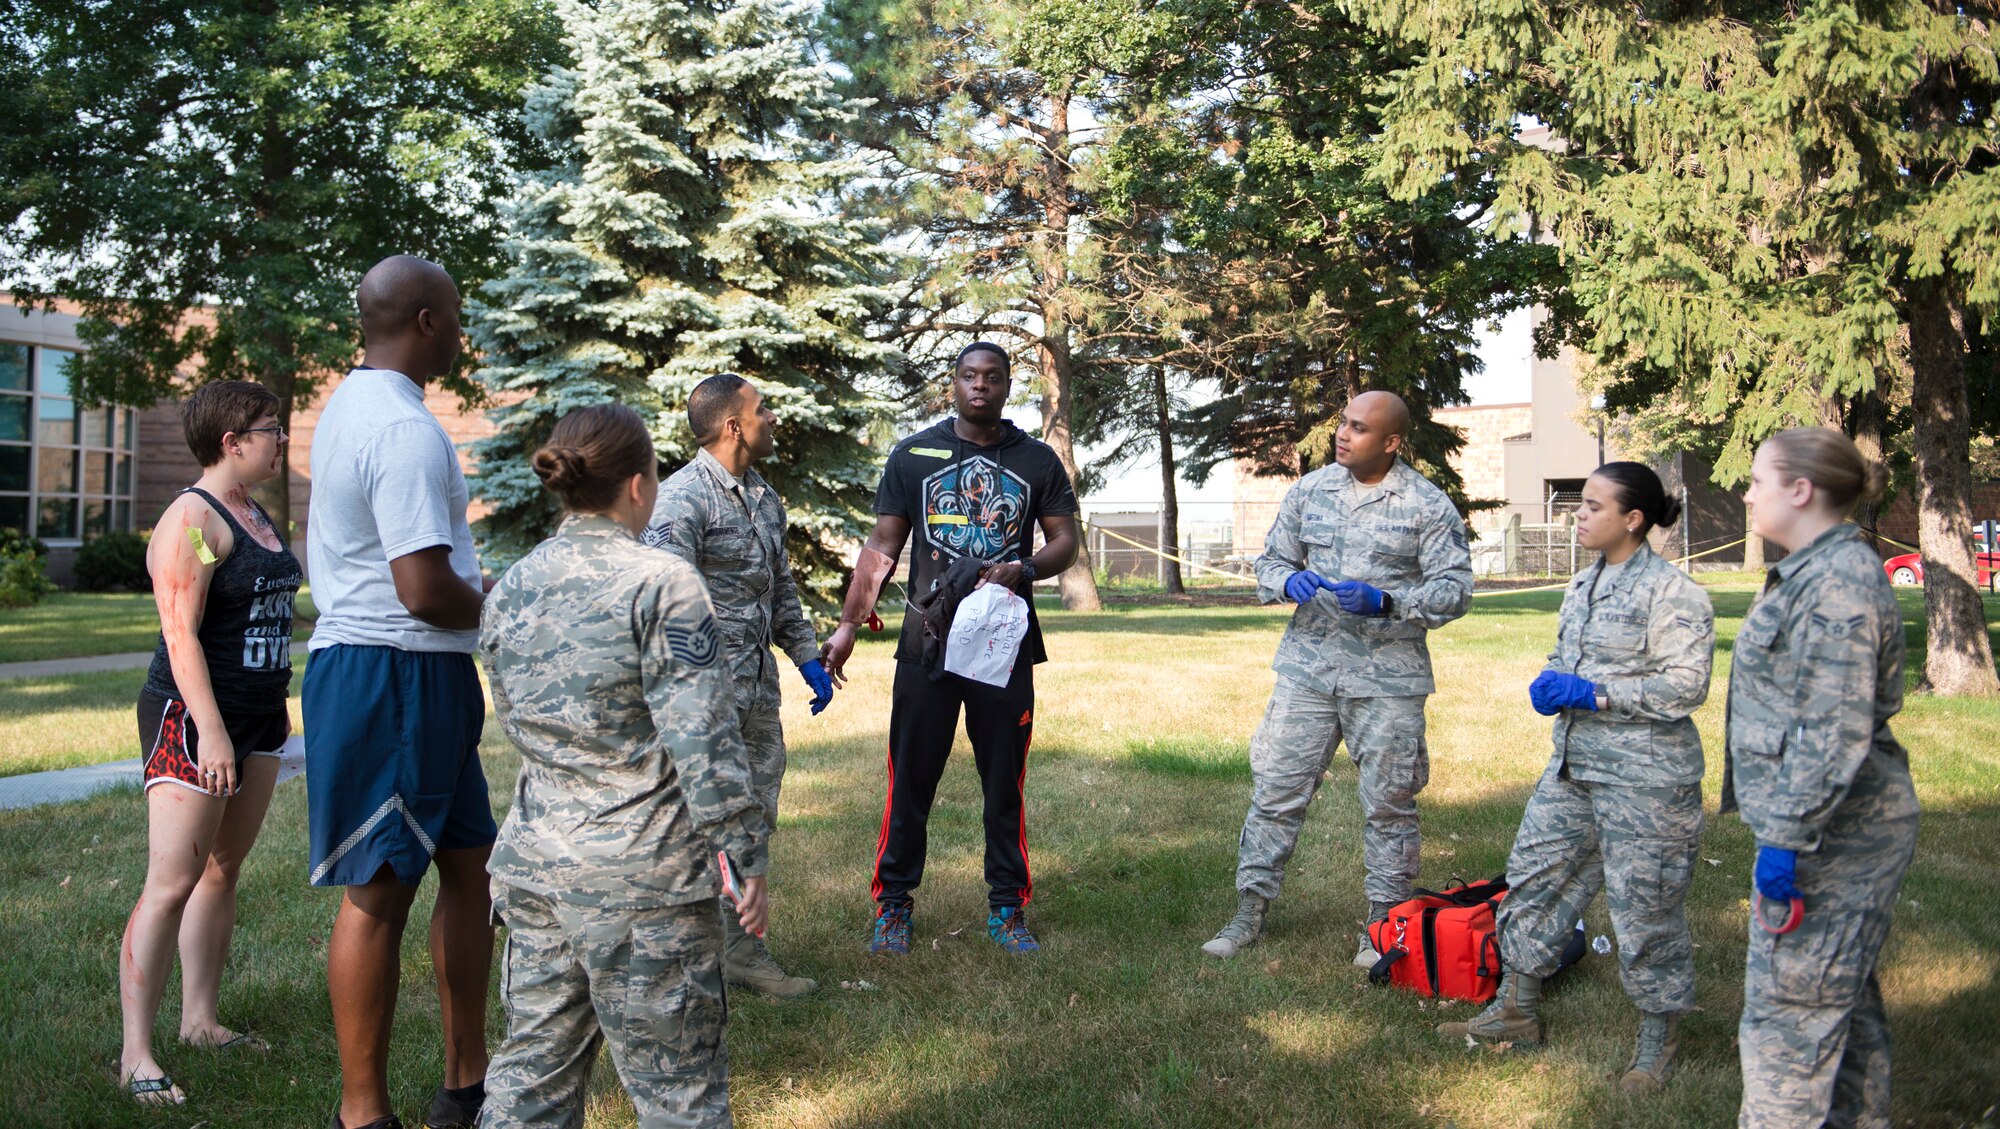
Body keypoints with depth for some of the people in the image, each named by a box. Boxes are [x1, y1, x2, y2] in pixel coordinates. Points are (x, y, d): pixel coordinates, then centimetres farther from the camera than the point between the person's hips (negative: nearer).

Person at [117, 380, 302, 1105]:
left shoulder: (254, 514, 14)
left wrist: (274, 707, 21)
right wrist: (212, 731, -24)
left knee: (223, 872, 13)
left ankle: (201, 1020, 23)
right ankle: (135, 1055, -3)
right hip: (193, 717, -9)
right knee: (172, 883, -8)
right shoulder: (192, 519, -14)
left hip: (256, 717, 9)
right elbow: (181, 634, -20)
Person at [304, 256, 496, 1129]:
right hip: (398, 675, -11)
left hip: (356, 658, 11)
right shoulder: (407, 431, -19)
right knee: (378, 893, -1)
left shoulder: (346, 404, 14)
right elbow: (427, 592, -26)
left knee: (469, 862, 16)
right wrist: (499, 603, -5)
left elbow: (319, 542, 26)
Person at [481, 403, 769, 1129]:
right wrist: (746, 859, -10)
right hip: (641, 875, -6)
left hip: (534, 859, 7)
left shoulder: (509, 590, 7)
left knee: (533, 1067, 16)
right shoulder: (661, 584, -13)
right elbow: (703, 742, -16)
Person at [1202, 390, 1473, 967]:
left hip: (1388, 677, -2)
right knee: (1275, 790, 2)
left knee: (1389, 804, 7)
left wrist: (1385, 602, -21)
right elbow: (1270, 561, 13)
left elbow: (1455, 589, -7)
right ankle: (1250, 911, 13)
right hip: (1307, 666, 2)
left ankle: (1383, 924, 23)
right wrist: (1289, 581, -11)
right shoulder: (1309, 490, 6)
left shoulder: (1429, 505, -4)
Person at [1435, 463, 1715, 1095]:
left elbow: (1685, 687, -19)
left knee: (1644, 906, 2)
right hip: (1574, 765, 8)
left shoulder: (1672, 591, -14)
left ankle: (1658, 1040, 21)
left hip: (1644, 779, -8)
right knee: (1534, 876, 11)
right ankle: (1517, 1011, 26)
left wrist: (1594, 693, -21)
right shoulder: (1585, 583, 11)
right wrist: (1549, 686, 3)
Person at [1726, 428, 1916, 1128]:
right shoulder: (1815, 571, 14)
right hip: (1845, 830, 11)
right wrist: (1783, 826, 25)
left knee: (1790, 1007, -4)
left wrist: (1787, 840, -23)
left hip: (1832, 833, -11)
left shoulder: (1838, 583, -19)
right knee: (1843, 997, 20)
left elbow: (1836, 734, -24)